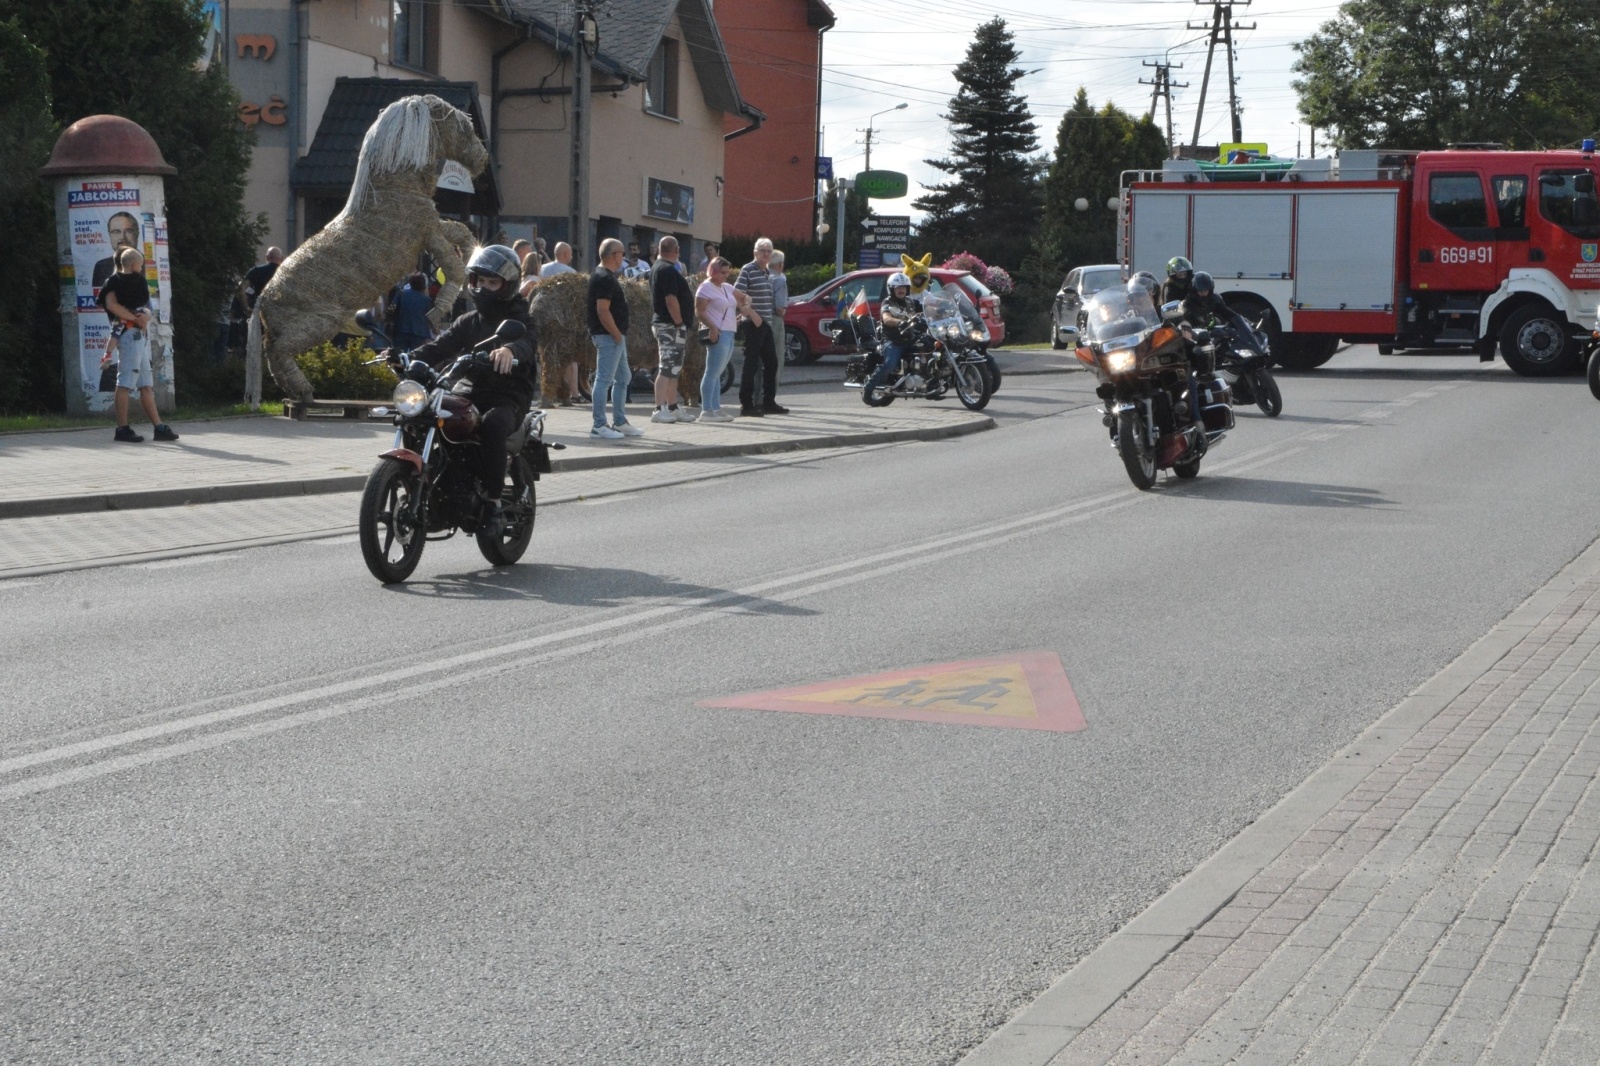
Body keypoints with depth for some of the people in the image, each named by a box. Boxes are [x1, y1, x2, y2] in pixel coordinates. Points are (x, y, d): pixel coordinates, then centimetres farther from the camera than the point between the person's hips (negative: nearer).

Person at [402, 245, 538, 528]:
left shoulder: (519, 320, 2)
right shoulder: (469, 322, 19)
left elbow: (528, 342, -22)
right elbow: (441, 346, 6)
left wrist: (510, 349, -47)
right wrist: (407, 357, -14)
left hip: (509, 399, -6)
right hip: (472, 394, 6)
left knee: (492, 424, -38)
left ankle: (493, 500, -32)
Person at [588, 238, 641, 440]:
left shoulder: (607, 276, 16)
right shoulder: (604, 278, -17)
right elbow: (602, 310, -24)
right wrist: (617, 334, -19)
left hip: (615, 336, 11)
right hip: (608, 336, -11)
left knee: (623, 378, 17)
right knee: (604, 380, -7)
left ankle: (620, 422, 23)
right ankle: (599, 426, -5)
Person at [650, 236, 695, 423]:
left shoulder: (658, 267, 15)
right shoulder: (668, 269, -17)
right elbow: (671, 299, -22)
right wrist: (679, 323, -19)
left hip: (661, 323, 11)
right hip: (671, 325, -11)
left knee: (673, 369, 14)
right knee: (668, 368, -10)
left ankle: (673, 408, 18)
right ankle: (659, 410, -12)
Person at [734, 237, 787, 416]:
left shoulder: (768, 273, 16)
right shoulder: (748, 270, -9)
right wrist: (752, 313, -20)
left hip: (766, 324, 8)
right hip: (753, 324, -8)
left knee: (771, 363, 11)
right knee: (751, 364, -6)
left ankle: (768, 402, 20)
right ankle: (746, 404, -3)